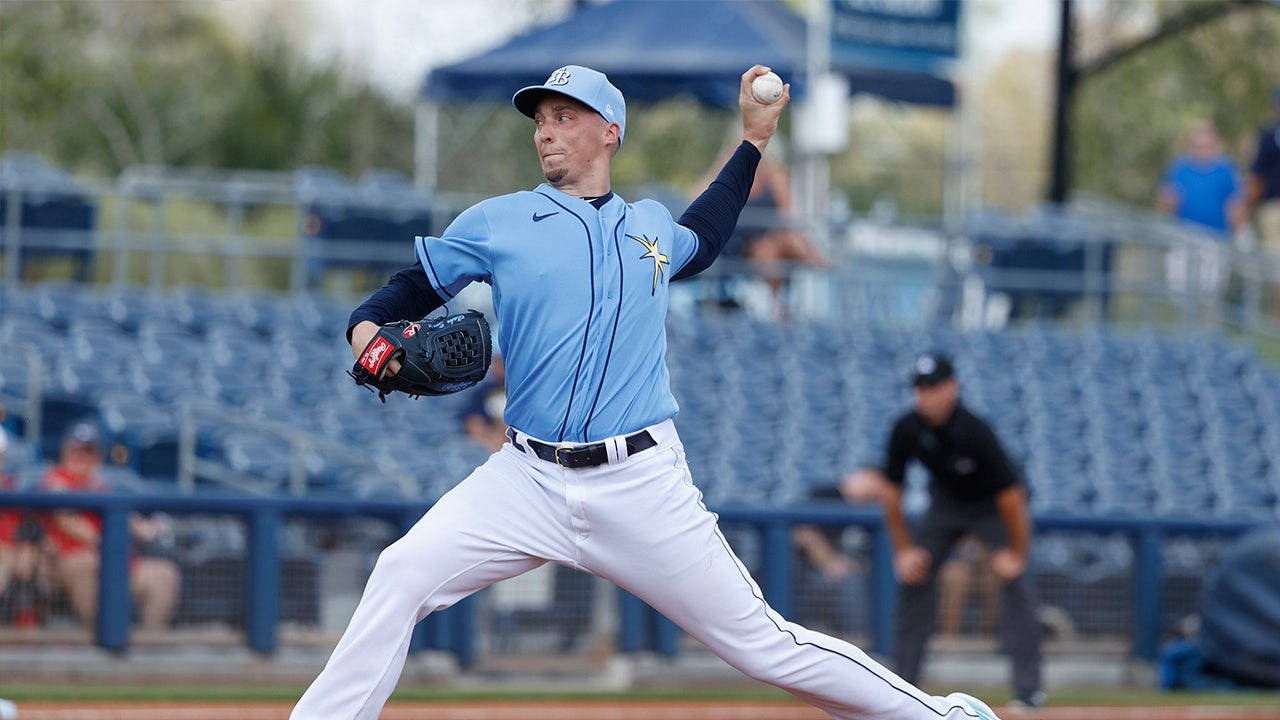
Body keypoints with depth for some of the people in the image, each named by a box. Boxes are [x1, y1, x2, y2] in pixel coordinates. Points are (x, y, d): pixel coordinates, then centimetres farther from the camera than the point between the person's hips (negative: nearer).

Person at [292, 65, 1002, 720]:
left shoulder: (651, 225, 14)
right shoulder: (495, 223, 6)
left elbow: (699, 243, 38)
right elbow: (410, 289, 9)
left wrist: (754, 140, 35)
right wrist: (367, 330, -14)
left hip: (643, 483, 0)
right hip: (528, 480, 0)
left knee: (764, 646, -2)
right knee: (401, 576, -22)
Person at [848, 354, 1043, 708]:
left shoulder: (974, 432, -34)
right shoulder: (907, 430, -20)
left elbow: (1011, 494, -28)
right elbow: (891, 491, -7)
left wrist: (1016, 553, -23)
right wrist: (904, 549, -6)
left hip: (993, 506, -5)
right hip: (945, 503, 5)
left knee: (1013, 581, -18)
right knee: (914, 577, -3)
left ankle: (1029, 689, -19)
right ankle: (903, 682, 4)